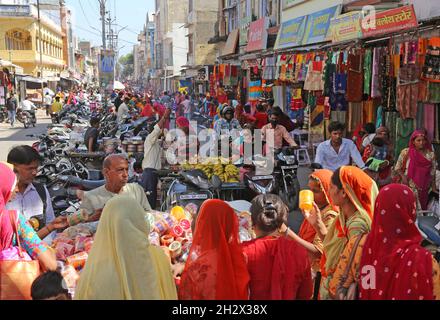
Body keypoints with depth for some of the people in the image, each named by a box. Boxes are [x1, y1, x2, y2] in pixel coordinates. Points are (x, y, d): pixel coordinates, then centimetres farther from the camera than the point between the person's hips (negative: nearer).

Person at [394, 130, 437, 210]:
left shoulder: (430, 154, 5)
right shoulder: (406, 153, -2)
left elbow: (432, 173, 9)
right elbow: (398, 168, 3)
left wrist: (433, 187, 5)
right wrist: (403, 176, -13)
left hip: (424, 188, 3)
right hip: (409, 187, -2)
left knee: (422, 207, 4)